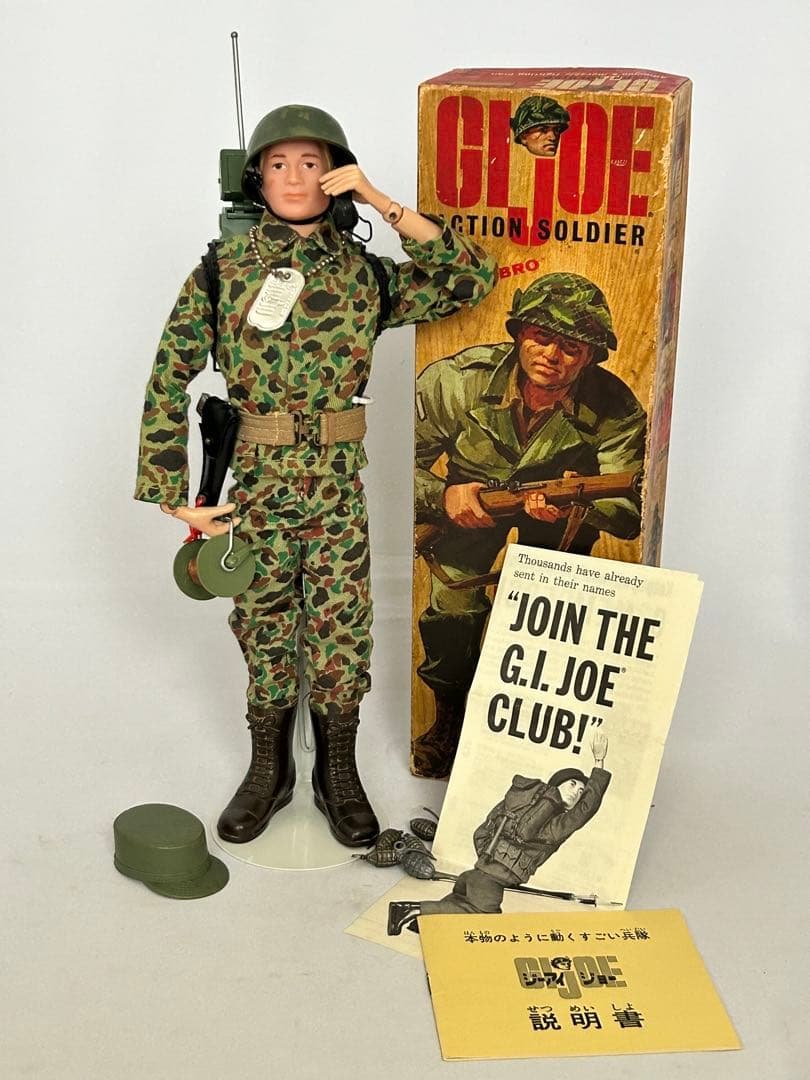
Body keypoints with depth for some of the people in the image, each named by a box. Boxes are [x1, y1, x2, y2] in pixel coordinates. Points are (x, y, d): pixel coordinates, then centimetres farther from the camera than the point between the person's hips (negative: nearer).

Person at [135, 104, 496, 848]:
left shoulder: (364, 275, 1)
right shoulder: (223, 270, -2)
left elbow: (472, 279, -9)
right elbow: (169, 381, -2)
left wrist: (384, 204, -12)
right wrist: (174, 494, -6)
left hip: (340, 480, 1)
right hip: (256, 479, 0)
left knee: (342, 630, 6)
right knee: (264, 626, 12)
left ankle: (338, 775, 27)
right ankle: (269, 771, 32)